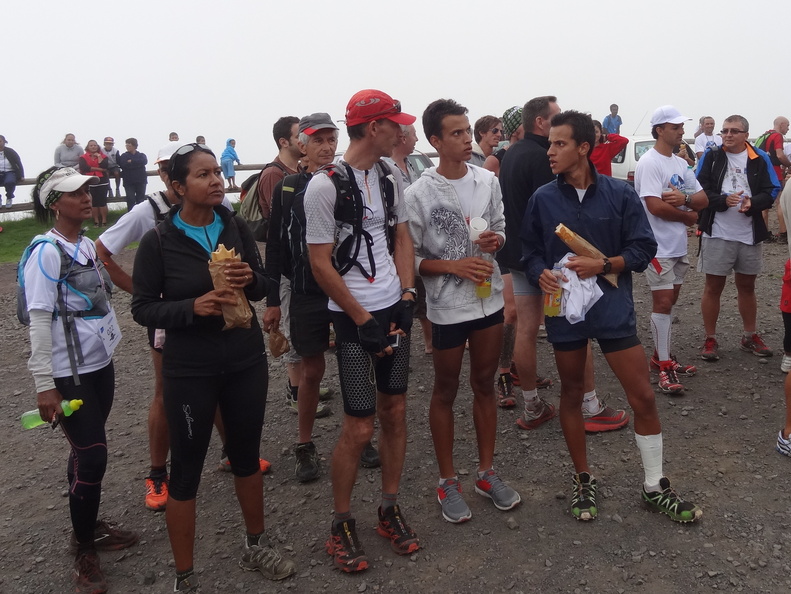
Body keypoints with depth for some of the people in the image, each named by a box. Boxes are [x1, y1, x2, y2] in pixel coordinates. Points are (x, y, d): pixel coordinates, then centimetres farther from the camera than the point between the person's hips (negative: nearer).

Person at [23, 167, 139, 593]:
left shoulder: (87, 245, 7)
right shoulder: (47, 252, -16)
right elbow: (39, 321, -17)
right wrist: (44, 385, -18)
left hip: (101, 365, 7)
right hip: (69, 374, -7)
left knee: (87, 451, 16)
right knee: (91, 456, -3)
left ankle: (88, 527, 33)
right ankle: (85, 554, 13)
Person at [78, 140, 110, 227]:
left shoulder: (103, 156, 7)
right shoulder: (83, 158, 6)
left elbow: (104, 166, -10)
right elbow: (84, 168, -11)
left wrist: (99, 156, -8)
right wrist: (99, 169, -11)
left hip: (102, 182, -1)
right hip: (90, 183, 1)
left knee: (102, 201, -6)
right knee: (93, 202, 1)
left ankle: (104, 221, 0)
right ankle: (96, 221, 7)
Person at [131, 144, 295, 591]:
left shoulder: (237, 228, -2)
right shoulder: (158, 241, -11)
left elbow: (263, 287, 7)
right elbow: (143, 308, -7)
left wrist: (250, 279, -16)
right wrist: (193, 306, -23)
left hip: (247, 360, 4)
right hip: (190, 369, -4)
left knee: (247, 454, 19)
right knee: (187, 469, 7)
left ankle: (256, 546, 40)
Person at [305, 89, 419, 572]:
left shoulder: (390, 179, 8)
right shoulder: (325, 186, -12)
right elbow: (321, 264, -12)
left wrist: (407, 298, 1)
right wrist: (364, 321, -12)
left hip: (395, 309, 6)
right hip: (353, 315, -6)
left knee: (396, 411, 12)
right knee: (359, 427, -2)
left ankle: (390, 510, 29)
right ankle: (342, 524, 19)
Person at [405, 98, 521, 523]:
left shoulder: (488, 181, 2)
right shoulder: (419, 194, -13)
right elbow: (410, 257, -11)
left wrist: (496, 240, -9)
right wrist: (456, 266, -21)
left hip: (489, 300, 5)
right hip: (447, 307, -4)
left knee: (485, 385, 15)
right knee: (446, 393, 10)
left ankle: (487, 473, 31)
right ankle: (448, 482, 25)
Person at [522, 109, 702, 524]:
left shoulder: (619, 193, -3)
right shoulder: (542, 199, 0)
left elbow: (643, 248, -2)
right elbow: (530, 252, 5)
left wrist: (603, 265, -17)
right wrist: (541, 273, -17)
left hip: (613, 307, -1)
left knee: (643, 398, 1)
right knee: (571, 394, 13)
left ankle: (655, 487, 21)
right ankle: (583, 480, 32)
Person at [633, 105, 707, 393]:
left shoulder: (681, 163, 11)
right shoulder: (649, 162, -14)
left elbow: (703, 200, 9)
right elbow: (655, 206, -23)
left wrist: (684, 199, -15)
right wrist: (688, 216, -7)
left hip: (679, 245, 8)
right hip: (659, 247, -8)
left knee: (669, 302, 14)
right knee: (662, 303, -6)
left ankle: (661, 355, 26)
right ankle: (664, 368, 0)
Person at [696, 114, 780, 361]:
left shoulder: (760, 159, 2)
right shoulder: (711, 156, -2)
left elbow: (771, 191, -1)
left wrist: (752, 203, -21)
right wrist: (723, 200, -24)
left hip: (750, 235, 2)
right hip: (717, 234, -2)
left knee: (747, 286, 15)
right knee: (713, 287, 3)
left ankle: (750, 337, 29)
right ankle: (710, 340, 14)